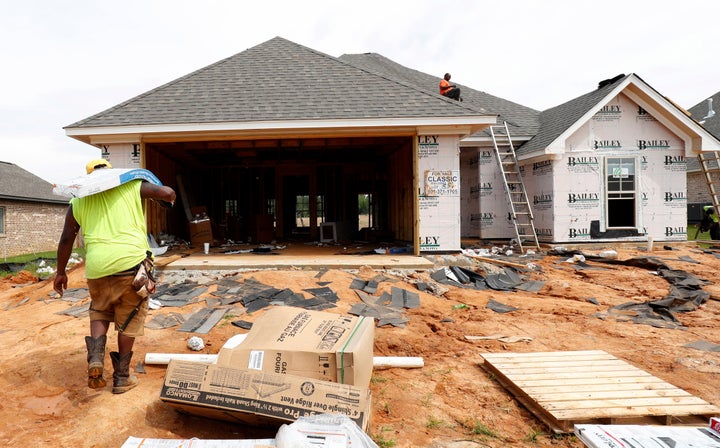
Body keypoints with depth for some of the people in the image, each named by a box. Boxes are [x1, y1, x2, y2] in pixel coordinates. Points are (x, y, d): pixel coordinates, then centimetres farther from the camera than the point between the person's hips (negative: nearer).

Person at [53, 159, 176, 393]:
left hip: (97, 266, 2)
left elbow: (66, 239, 17)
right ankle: (122, 376, 21)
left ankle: (95, 357, 8)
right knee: (129, 319, 13)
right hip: (131, 260, -2)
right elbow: (167, 192, 2)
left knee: (99, 310, 28)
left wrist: (61, 272, 27)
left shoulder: (78, 201, 16)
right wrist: (169, 199, 26)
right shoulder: (130, 186, 8)